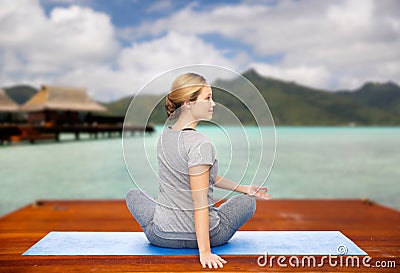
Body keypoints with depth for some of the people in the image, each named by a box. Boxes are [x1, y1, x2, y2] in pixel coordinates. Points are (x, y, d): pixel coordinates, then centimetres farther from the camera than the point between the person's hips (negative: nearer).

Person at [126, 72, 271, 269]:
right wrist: (205, 252, -18)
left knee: (133, 194, 34)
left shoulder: (164, 135, 1)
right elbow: (200, 203, -24)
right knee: (248, 202, 23)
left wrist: (244, 188, 12)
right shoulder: (201, 145, -24)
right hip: (205, 235, -4)